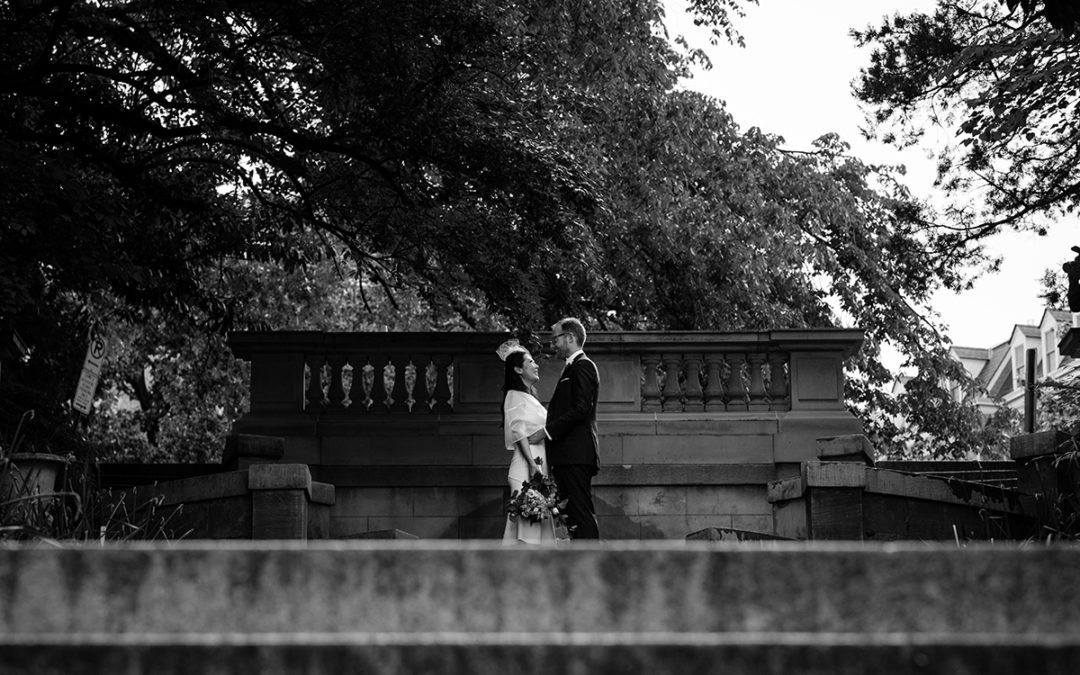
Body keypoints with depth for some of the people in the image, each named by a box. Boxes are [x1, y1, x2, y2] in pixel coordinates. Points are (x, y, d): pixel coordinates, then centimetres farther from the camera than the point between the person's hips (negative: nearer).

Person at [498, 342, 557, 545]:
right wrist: (533, 464, -22)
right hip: (527, 464, -9)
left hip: (539, 462, 9)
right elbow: (519, 433, -14)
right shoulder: (515, 396, -4)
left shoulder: (530, 397, 23)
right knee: (527, 520, -12)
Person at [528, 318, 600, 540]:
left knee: (582, 514, -12)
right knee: (577, 515, 8)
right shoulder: (572, 367, 23)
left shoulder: (582, 366, -8)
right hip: (569, 456, 10)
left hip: (576, 455, -10)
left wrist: (547, 431, -15)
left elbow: (581, 409, -17)